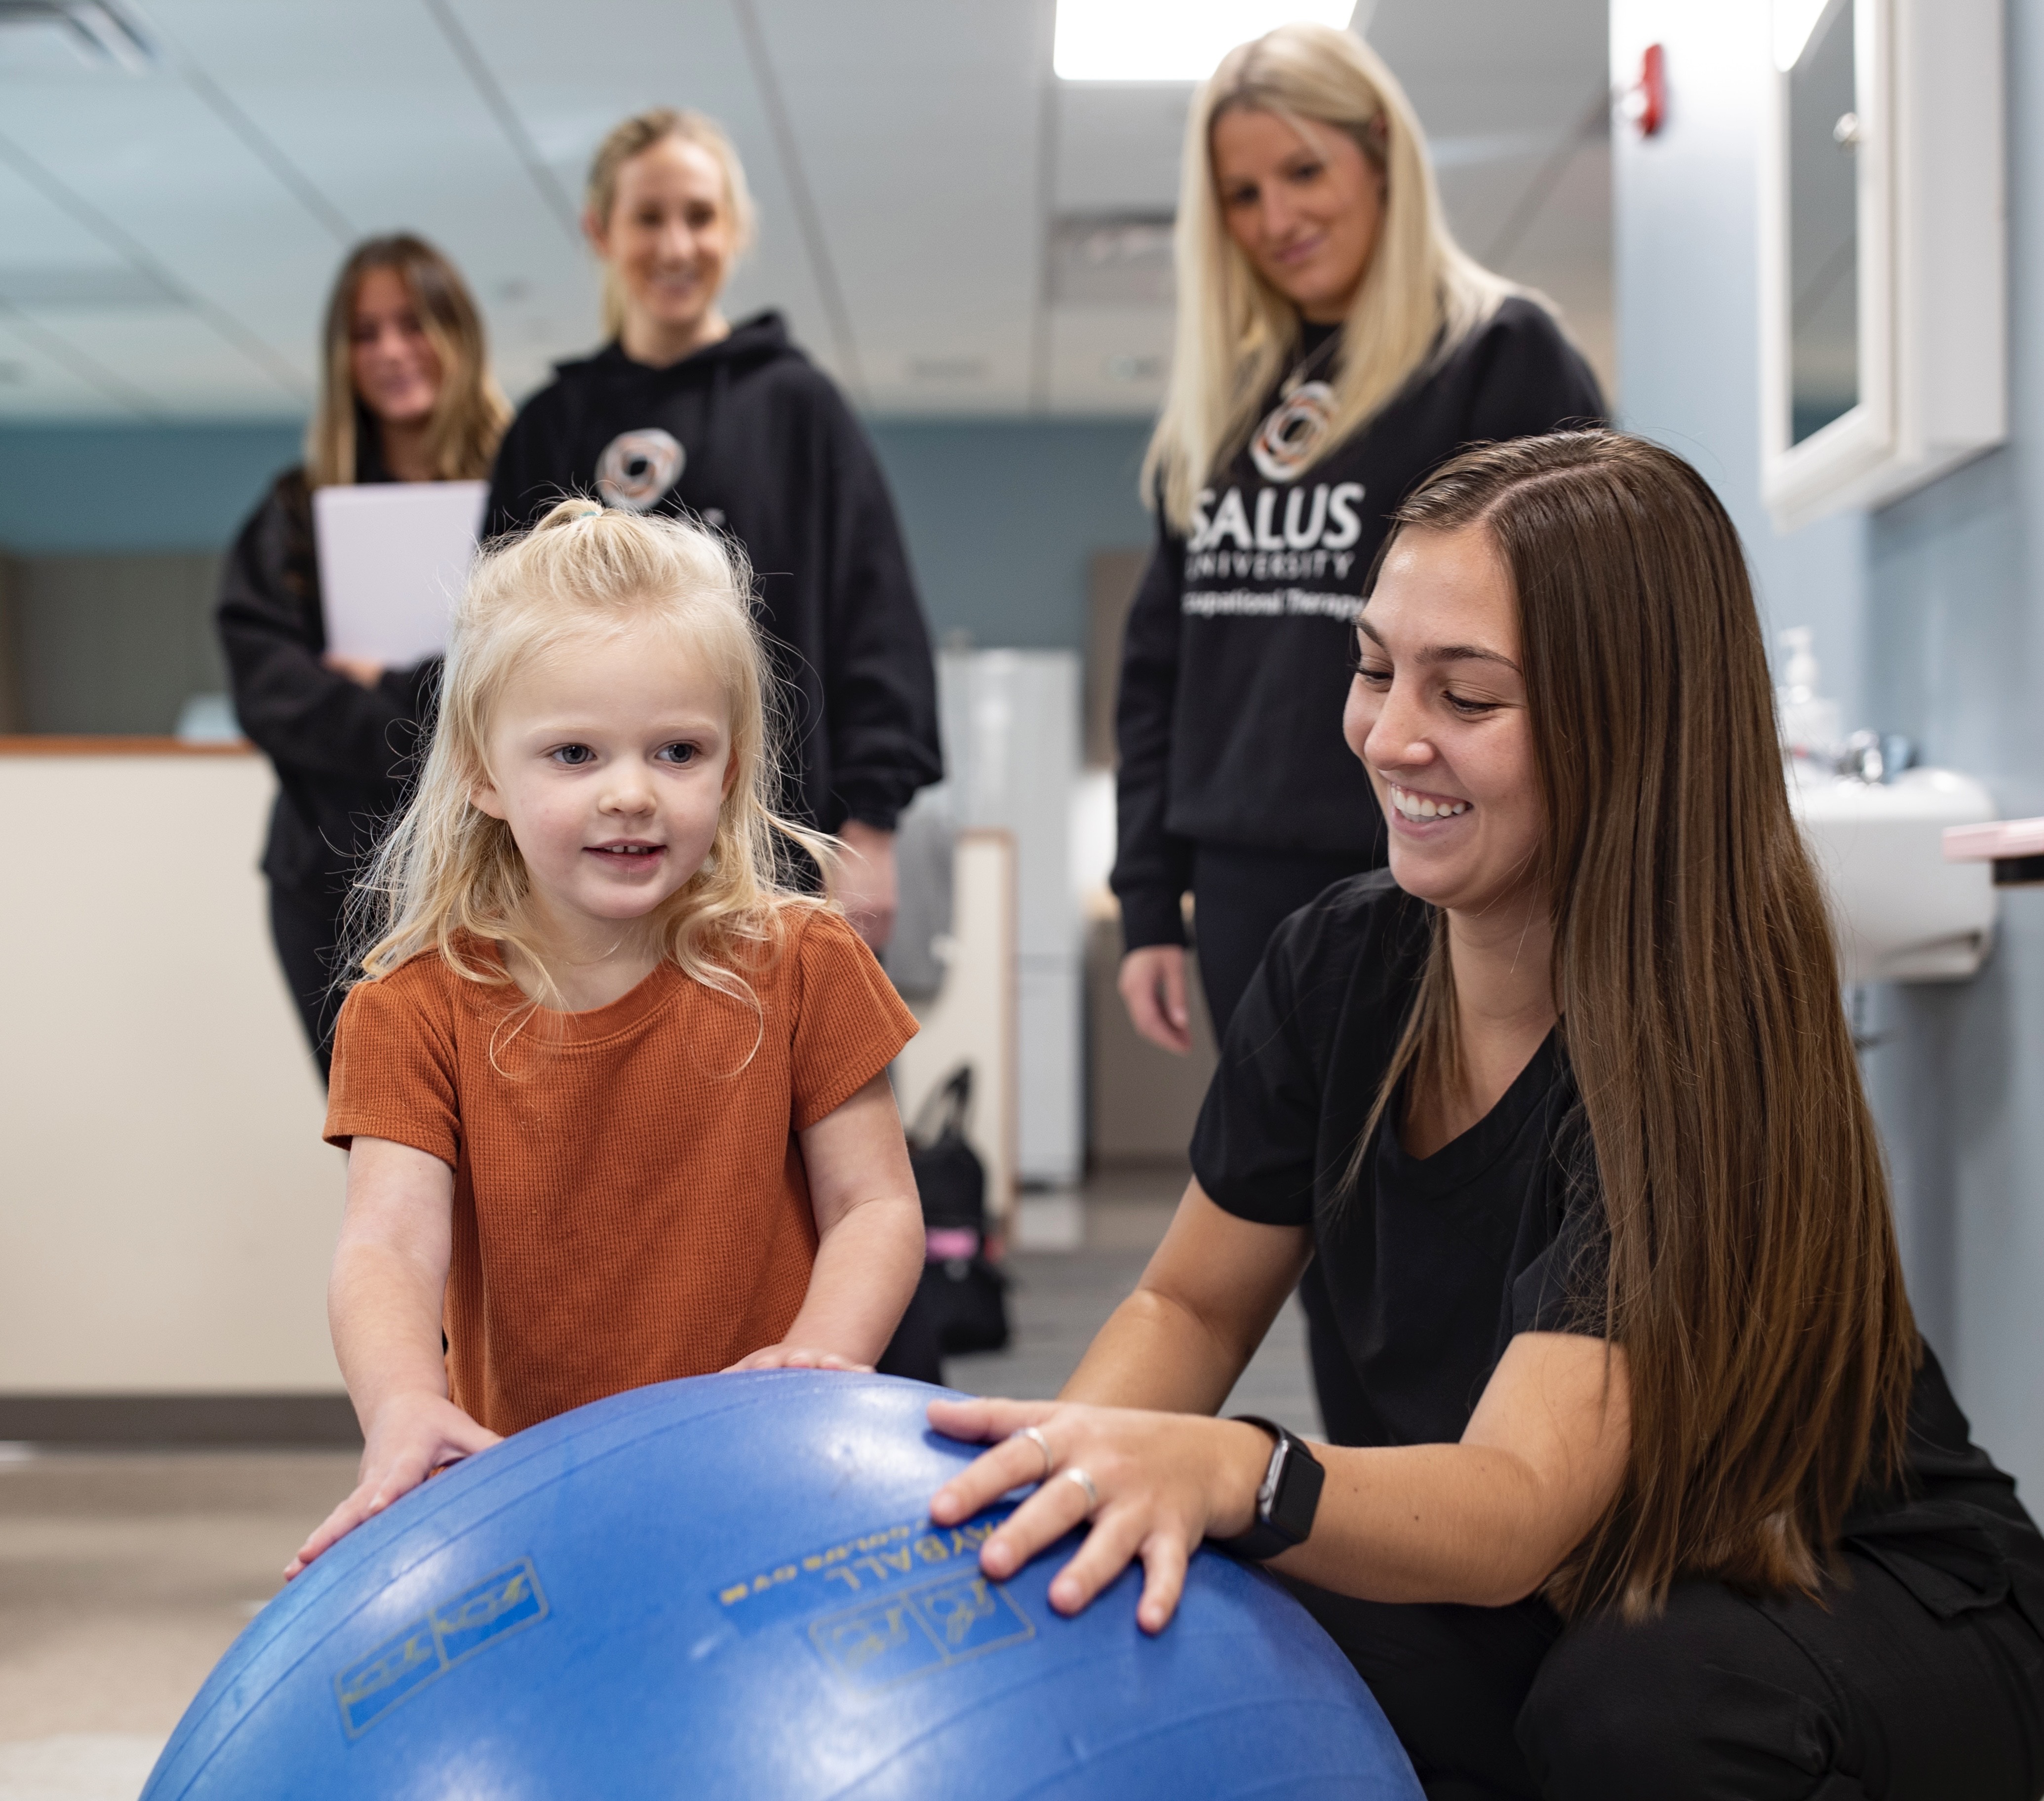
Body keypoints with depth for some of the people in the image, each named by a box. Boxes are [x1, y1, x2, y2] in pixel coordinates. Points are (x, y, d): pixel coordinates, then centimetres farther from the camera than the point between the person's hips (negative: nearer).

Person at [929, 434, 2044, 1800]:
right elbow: (1193, 1305, 3)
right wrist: (1070, 1463, -18)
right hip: (1556, 1603, 4)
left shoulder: (1701, 1042, -26)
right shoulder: (1344, 966, -8)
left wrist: (1233, 1475, -55)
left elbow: (1521, 1507, -35)